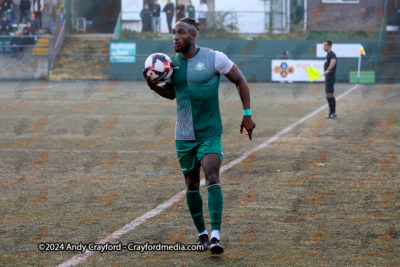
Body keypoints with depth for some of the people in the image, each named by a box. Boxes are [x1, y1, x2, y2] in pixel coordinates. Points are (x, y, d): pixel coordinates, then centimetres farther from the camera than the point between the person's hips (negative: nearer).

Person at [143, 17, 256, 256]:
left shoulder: (214, 58, -9)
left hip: (210, 133, -4)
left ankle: (216, 235, -23)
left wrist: (247, 115, -4)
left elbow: (240, 81, 0)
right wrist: (154, 85, -2)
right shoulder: (172, 62, 4)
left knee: (212, 177, -19)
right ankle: (201, 233, 25)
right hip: (184, 135, 4)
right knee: (192, 184, 9)